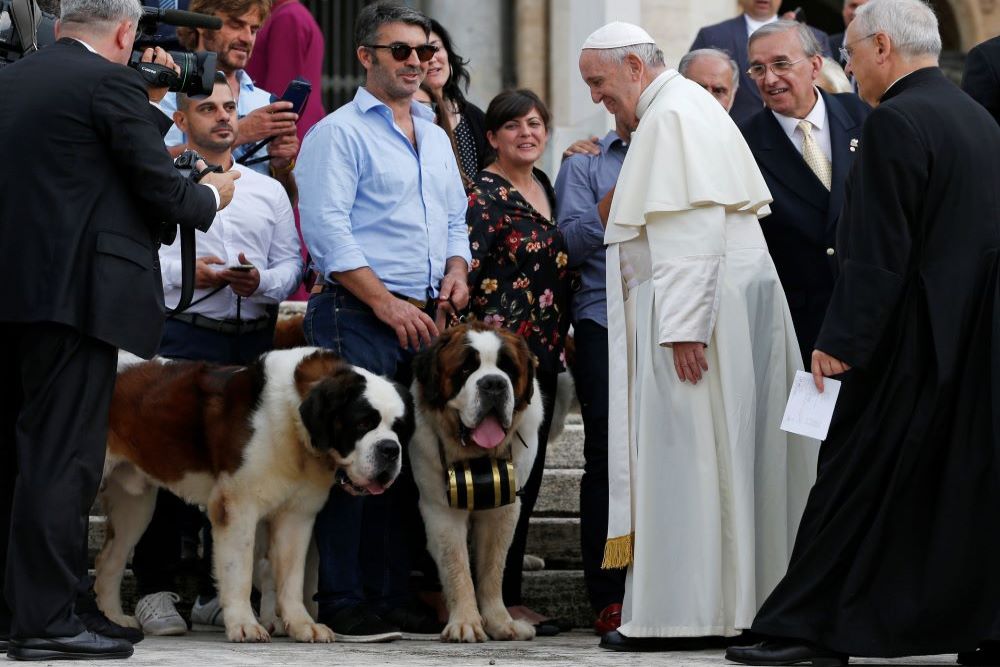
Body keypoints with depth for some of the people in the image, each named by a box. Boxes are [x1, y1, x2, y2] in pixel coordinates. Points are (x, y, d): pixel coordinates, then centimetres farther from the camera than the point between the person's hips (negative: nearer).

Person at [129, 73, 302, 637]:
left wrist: (261, 282, -7)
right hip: (181, 337, -4)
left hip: (253, 341, 4)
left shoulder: (269, 191, 19)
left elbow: (293, 263, 13)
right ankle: (156, 590, -2)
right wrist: (184, 274, -14)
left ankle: (219, 591, 11)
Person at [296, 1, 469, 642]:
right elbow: (327, 228, -11)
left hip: (423, 316, 7)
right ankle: (343, 602, -7)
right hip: (357, 313, -7)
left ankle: (393, 596, 13)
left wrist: (456, 270, 3)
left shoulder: (435, 137, 20)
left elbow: (455, 217, 25)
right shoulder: (338, 132, -3)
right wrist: (388, 304, -15)